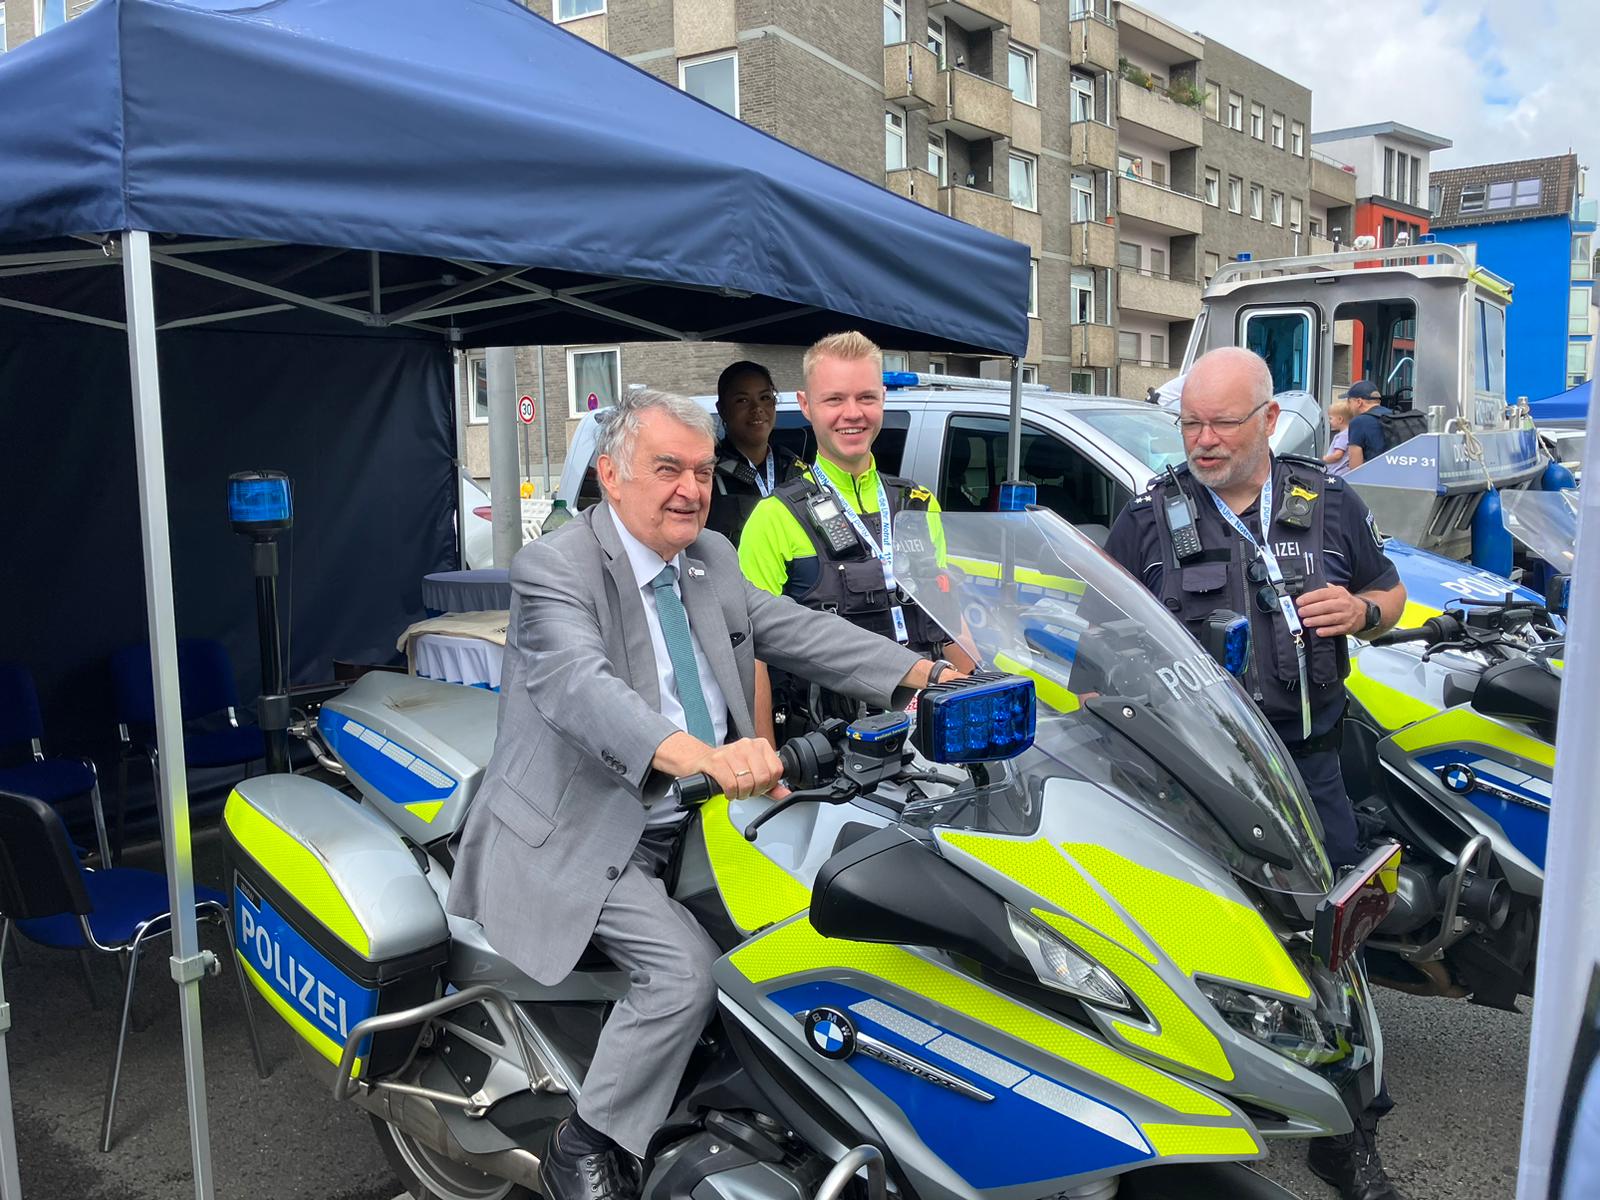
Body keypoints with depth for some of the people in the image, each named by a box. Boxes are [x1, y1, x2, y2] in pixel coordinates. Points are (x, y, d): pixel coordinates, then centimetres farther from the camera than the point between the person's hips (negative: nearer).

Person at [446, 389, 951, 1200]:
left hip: (698, 826, 8)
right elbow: (579, 686, -34)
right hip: (583, 839, -7)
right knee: (686, 966, -23)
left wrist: (914, 674, -10)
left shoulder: (713, 559, 8)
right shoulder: (553, 570, -17)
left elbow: (794, 629, 5)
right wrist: (696, 756, -52)